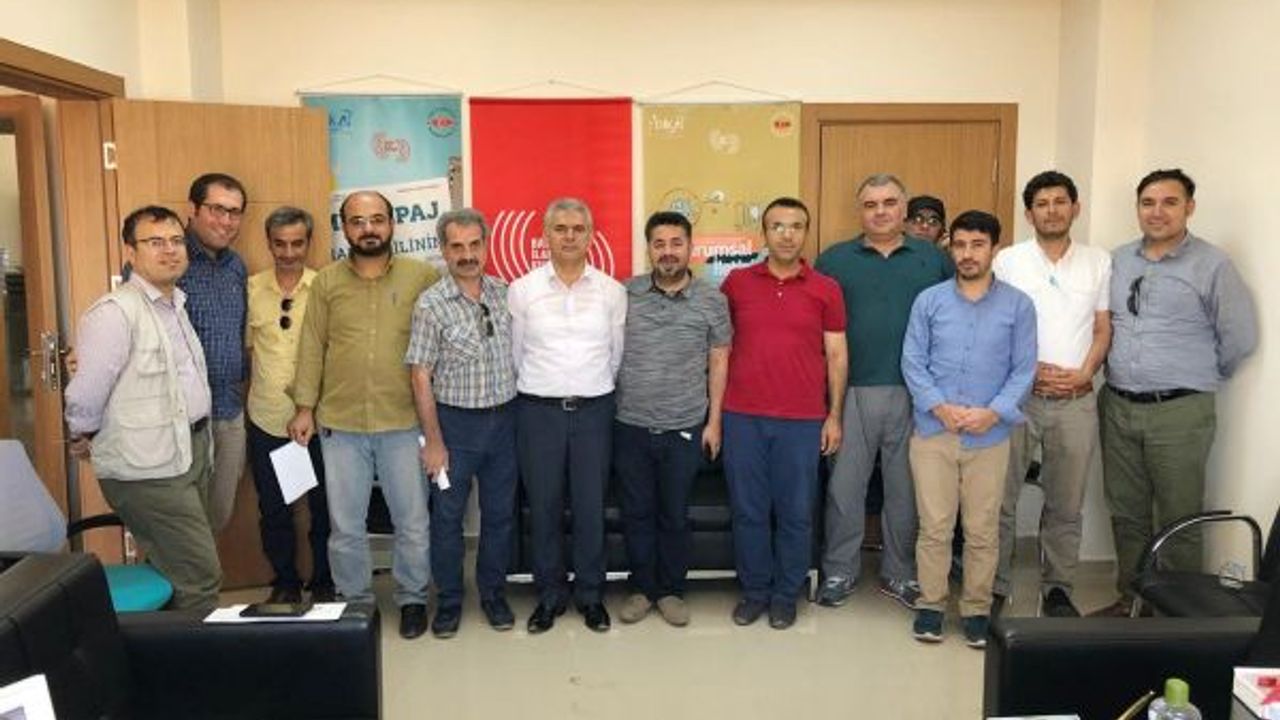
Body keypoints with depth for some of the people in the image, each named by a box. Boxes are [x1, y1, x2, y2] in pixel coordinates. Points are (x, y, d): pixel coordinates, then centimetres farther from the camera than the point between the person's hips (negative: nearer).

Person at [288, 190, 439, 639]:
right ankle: (354, 602, 29)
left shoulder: (423, 276, -2)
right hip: (340, 424, 2)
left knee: (413, 522, 9)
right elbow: (312, 348, 5)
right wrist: (305, 408, 2)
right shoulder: (326, 282, 3)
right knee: (345, 526, 11)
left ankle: (413, 599, 28)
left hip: (403, 422, -1)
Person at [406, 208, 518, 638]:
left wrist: (520, 417, 7)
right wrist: (433, 442, -10)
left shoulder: (505, 294, 2)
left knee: (500, 513, 12)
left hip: (504, 419, 3)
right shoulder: (431, 304, -10)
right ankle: (448, 602, 25)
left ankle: (494, 594, 29)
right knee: (447, 515, 8)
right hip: (456, 421, -3)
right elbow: (421, 377, -9)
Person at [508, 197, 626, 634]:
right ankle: (549, 595, 23)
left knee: (591, 507, 7)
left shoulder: (612, 291, 2)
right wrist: (538, 391, 11)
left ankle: (590, 594, 24)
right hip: (538, 412, 0)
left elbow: (617, 355, 9)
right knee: (543, 507, 7)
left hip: (594, 410, 0)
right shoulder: (521, 290, 1)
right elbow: (515, 354, 7)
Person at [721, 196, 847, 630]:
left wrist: (835, 416, 2)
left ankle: (786, 595, 24)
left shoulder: (825, 289, 3)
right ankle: (754, 590, 24)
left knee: (795, 512, 8)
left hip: (803, 420, 0)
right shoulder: (736, 282, 5)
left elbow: (837, 355, 5)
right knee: (748, 509, 8)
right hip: (743, 417, 1)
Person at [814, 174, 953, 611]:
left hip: (915, 394, 1)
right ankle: (839, 572, 20)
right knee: (844, 486, 5)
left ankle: (900, 574, 26)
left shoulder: (935, 259, 8)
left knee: (906, 488, 10)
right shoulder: (833, 260, 6)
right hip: (852, 392, -1)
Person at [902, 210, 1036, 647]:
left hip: (990, 436, 0)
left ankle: (976, 609, 22)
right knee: (934, 526, 4)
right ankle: (930, 605, 18)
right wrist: (940, 407, -12)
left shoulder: (1018, 305, 4)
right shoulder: (929, 300, 4)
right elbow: (912, 362, 1)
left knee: (983, 531, 7)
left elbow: (1024, 369, 1)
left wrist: (993, 413, -13)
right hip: (933, 432, 0)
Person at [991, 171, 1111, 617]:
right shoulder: (1008, 261, 2)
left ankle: (1057, 590, 23)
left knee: (1066, 504, 10)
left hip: (1076, 400, 2)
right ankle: (995, 588, 15)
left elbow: (1103, 330, 8)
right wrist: (1028, 371, -12)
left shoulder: (1099, 262, 8)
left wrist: (1083, 374, -8)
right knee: (1001, 499, 3)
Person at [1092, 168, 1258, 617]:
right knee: (1126, 513, 13)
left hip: (1179, 413, -4)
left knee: (1178, 521, 2)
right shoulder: (1118, 261, 9)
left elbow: (1240, 338, -4)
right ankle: (1130, 599, 27)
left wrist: (1199, 378, 5)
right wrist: (1120, 372, 12)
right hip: (1118, 407, 5)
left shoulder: (1212, 266, -5)